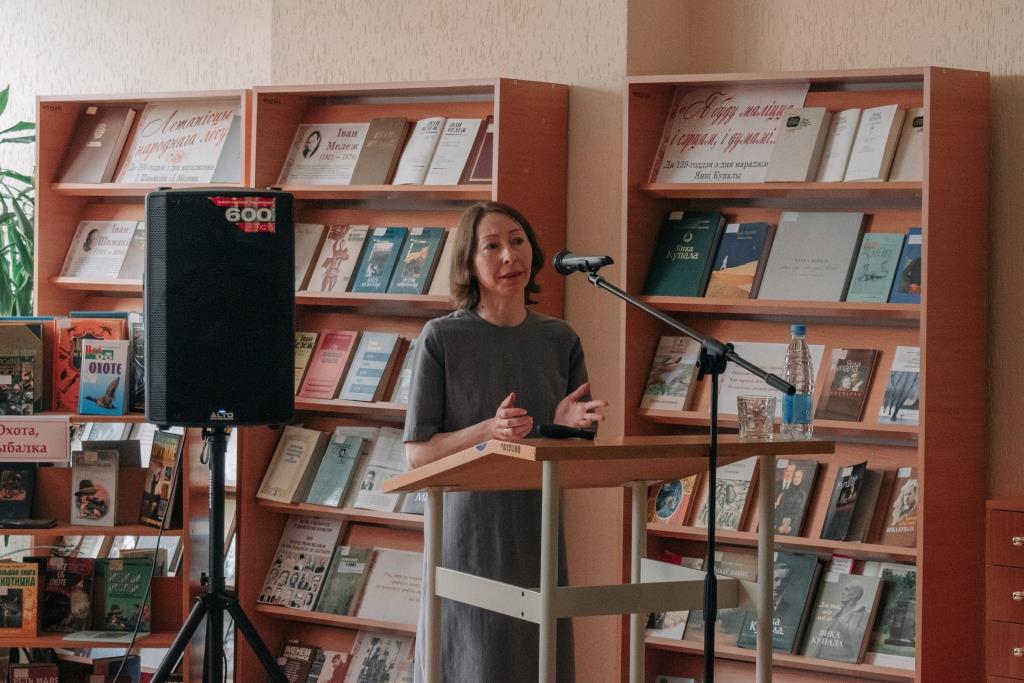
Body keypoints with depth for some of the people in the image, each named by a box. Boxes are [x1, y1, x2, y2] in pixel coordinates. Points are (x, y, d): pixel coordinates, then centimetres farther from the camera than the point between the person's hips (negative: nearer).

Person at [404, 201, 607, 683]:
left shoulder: (559, 340, 7)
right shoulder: (442, 339, -5)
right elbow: (416, 453, -5)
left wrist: (563, 426, -9)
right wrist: (488, 431, -20)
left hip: (538, 534, 4)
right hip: (468, 534, -4)